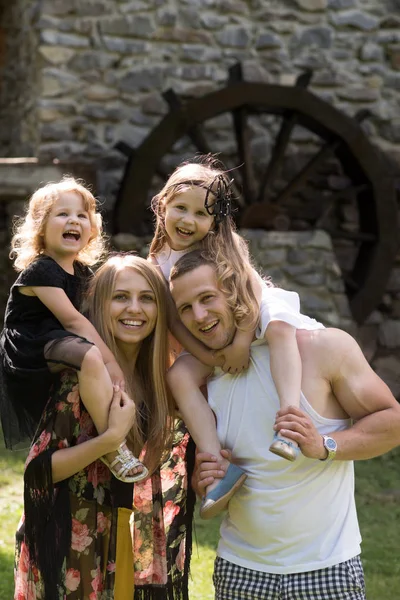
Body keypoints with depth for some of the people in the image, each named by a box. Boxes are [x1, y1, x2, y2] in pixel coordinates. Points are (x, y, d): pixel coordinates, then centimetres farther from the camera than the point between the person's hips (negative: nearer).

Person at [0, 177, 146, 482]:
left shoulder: (82, 271, 12)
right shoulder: (40, 271, -14)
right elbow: (72, 320, -22)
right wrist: (110, 361, -26)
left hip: (57, 345, 10)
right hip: (31, 351, -10)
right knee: (91, 357, -34)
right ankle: (115, 448, -31)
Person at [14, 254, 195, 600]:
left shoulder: (162, 374, 3)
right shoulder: (78, 374, -15)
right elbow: (39, 468, -18)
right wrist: (111, 438, -27)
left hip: (143, 544, 5)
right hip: (76, 546, -5)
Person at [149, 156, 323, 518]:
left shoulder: (223, 246, -10)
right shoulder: (160, 263, -3)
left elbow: (253, 291, -18)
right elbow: (173, 319, -6)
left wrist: (242, 341, -28)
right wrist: (209, 358, -18)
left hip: (252, 321, -2)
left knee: (279, 326, -36)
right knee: (179, 376, -25)